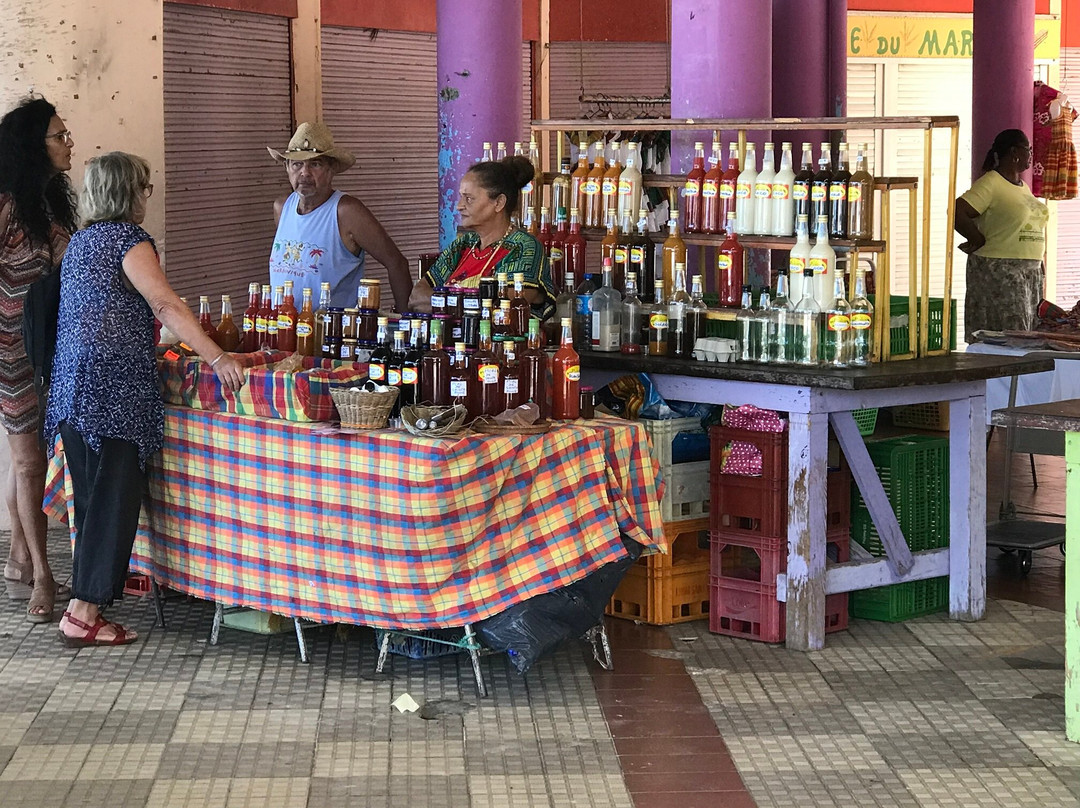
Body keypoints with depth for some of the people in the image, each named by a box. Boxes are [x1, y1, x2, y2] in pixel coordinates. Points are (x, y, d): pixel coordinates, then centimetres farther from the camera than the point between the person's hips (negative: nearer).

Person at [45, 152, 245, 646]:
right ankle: (84, 613, -8)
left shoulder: (80, 241, 18)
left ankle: (85, 602, 15)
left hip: (73, 384, 9)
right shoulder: (129, 240, -8)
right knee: (114, 496, -6)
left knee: (91, 494, 12)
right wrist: (217, 358, -21)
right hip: (115, 384, -9)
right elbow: (166, 305, -18)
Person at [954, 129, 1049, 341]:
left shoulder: (1023, 186, 16)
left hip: (1030, 272, 9)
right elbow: (956, 212, -20)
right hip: (999, 272, -9)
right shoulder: (990, 183, -11)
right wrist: (979, 241, -12)